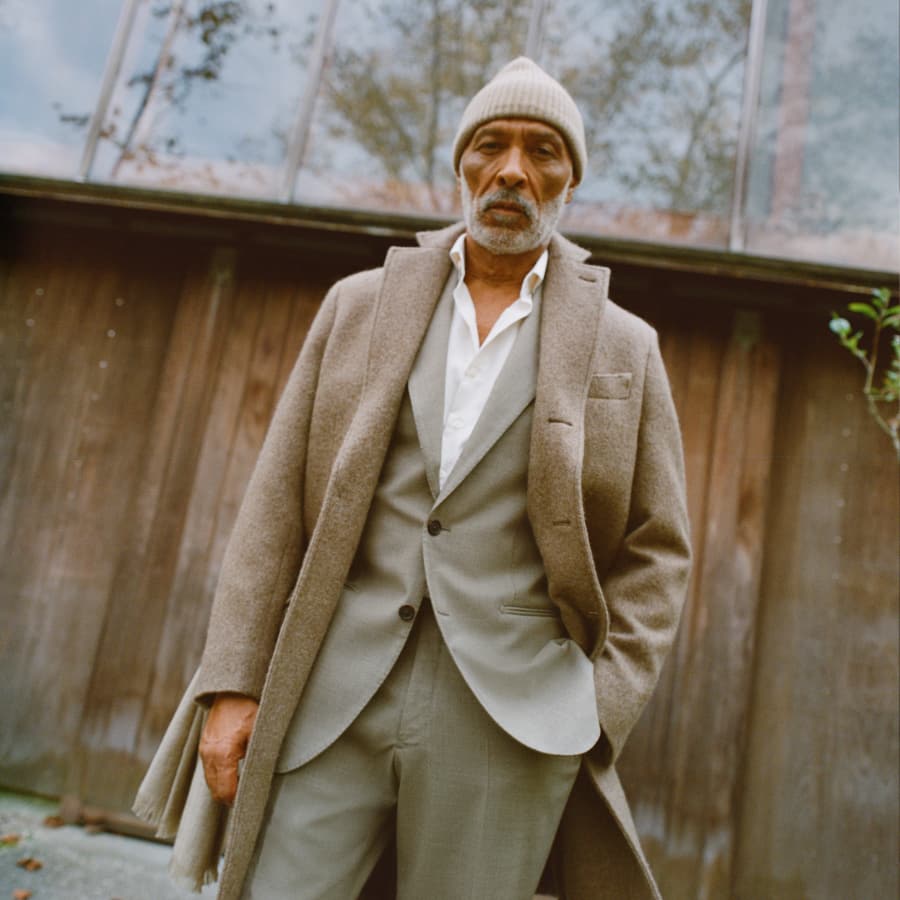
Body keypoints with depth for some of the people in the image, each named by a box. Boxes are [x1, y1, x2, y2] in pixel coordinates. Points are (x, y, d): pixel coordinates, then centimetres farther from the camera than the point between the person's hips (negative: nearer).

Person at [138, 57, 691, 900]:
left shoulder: (625, 349, 8)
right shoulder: (359, 305, 9)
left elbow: (653, 552, 8)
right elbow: (279, 499, 5)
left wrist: (590, 717, -2)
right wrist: (235, 683, -1)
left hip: (508, 716, 0)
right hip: (332, 697, 1)